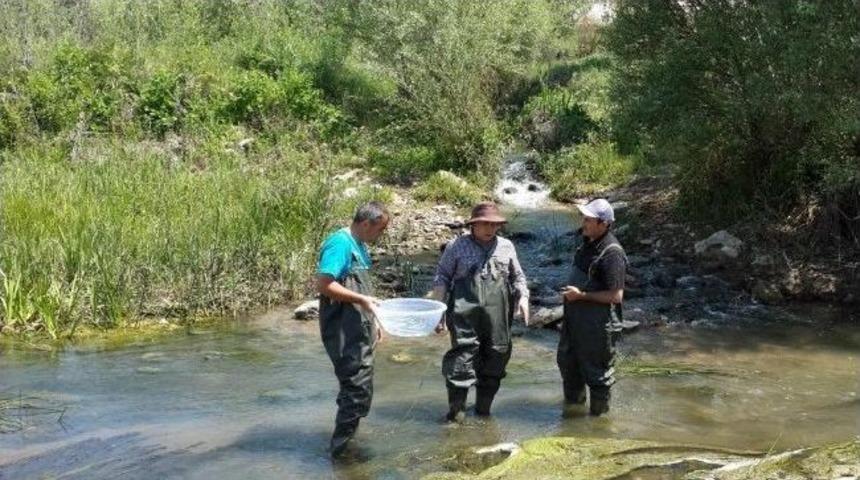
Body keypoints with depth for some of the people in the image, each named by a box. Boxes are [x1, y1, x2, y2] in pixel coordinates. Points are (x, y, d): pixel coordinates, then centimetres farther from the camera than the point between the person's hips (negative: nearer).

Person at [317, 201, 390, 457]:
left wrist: (373, 320, 21)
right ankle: (341, 445, 2)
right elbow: (324, 284, -23)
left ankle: (344, 440, 29)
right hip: (345, 332, -10)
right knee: (358, 389, -9)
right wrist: (362, 299, -23)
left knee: (356, 386, 16)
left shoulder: (359, 245, 15)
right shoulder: (340, 243, -16)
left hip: (359, 330, 10)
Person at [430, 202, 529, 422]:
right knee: (463, 354, -10)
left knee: (496, 355, 7)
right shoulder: (458, 246, 4)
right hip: (465, 312, -4)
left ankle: (483, 408, 21)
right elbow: (442, 278, 5)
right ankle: (456, 408, -3)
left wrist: (523, 297, 4)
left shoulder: (506, 247, 14)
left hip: (497, 314, 4)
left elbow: (517, 277, 22)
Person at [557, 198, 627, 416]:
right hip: (575, 319, 10)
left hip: (598, 325, -10)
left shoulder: (612, 253, -23)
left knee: (596, 371, 6)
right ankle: (573, 402, 45)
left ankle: (599, 414, 24)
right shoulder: (588, 243, 5)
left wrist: (581, 295, -22)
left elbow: (616, 296, -25)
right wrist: (570, 293, 11)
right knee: (567, 360, 24)